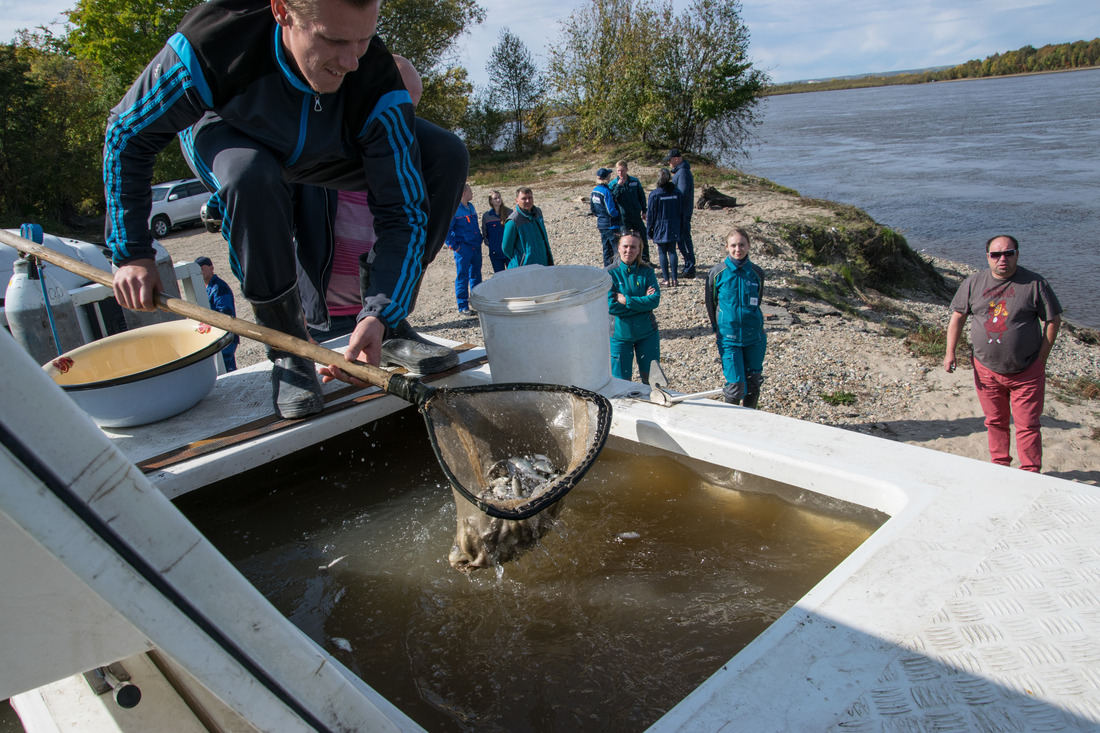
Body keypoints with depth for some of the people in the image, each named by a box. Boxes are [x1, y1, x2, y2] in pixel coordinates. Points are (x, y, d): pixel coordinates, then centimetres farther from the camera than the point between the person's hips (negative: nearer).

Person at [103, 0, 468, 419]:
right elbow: (127, 133, -20)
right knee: (251, 177, -41)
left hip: (326, 148, 2)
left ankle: (391, 327, -8)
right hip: (226, 137, -1)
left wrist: (380, 316, -46)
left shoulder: (378, 85, -35)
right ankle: (287, 350, -19)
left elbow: (402, 211, -33)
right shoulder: (210, 42, -38)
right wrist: (131, 254, -21)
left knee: (445, 157, -20)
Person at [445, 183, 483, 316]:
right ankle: (462, 307, 3)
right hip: (463, 249, -8)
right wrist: (454, 246, -14)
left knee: (476, 275, 16)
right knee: (462, 277, -2)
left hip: (476, 247, 8)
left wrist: (479, 239, 18)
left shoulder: (470, 207, 12)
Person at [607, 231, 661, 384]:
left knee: (650, 379, 11)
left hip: (647, 333, 2)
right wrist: (642, 301, -16)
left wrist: (625, 300, -21)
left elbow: (655, 300, -14)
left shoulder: (646, 271, -3)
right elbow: (610, 305, -17)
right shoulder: (610, 273, -8)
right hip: (620, 335, -1)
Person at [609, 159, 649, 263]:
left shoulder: (635, 181, 2)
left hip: (636, 215, 3)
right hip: (623, 217, -3)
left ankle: (645, 259, 26)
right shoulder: (613, 183, -4)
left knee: (643, 237, 11)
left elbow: (641, 196, 12)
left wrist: (643, 211, 11)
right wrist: (618, 185, -26)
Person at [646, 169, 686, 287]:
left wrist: (650, 232, 1)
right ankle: (674, 279, 7)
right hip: (674, 229, 3)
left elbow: (651, 214, -5)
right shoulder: (677, 192, 0)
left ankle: (666, 279, 2)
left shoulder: (654, 194, -9)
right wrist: (680, 228, 15)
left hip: (660, 228, -3)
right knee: (672, 252, 8)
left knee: (662, 253, 3)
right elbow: (681, 212, 6)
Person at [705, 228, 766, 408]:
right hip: (729, 338, -3)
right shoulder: (717, 272, -6)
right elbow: (710, 304, 7)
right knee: (736, 386, -7)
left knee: (753, 385, 11)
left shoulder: (757, 273, 1)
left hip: (754, 338, 3)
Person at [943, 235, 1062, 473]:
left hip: (1026, 373, -2)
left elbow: (1053, 320, 0)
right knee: (995, 422, 14)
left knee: (1027, 425, 1)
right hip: (986, 370, 3)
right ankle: (1000, 465, 30)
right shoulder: (973, 283, 1)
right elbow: (957, 316, 8)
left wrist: (1041, 359, -3)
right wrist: (950, 352, 2)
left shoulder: (1035, 283, -6)